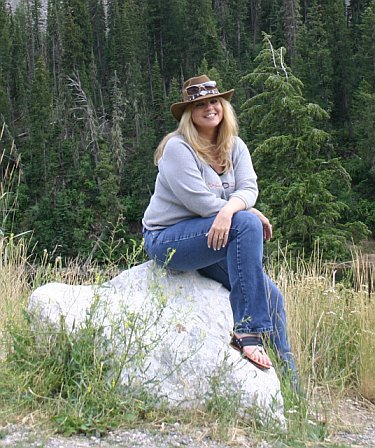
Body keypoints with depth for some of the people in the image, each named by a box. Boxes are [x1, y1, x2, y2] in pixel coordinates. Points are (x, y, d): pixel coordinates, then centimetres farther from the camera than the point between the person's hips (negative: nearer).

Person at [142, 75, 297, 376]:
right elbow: (201, 203, -19)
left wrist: (229, 210, -29)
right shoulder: (178, 148, -11)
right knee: (246, 224, -30)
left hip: (216, 238, 7)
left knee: (272, 297, -6)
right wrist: (251, 214, -12)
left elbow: (249, 188, -7)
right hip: (167, 240, -7)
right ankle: (247, 332, -29)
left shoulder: (235, 147, 10)